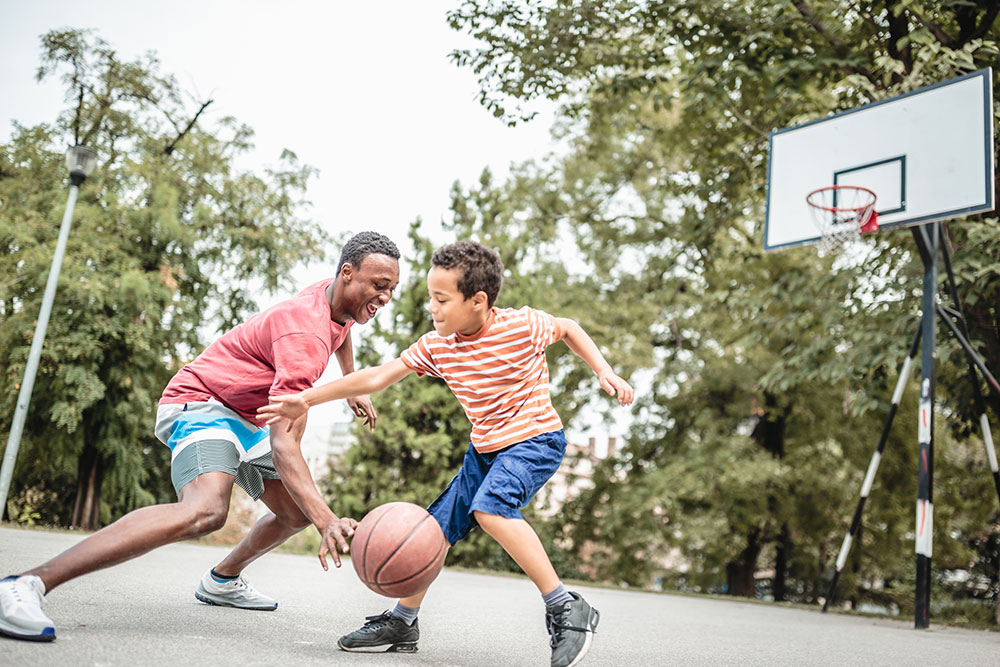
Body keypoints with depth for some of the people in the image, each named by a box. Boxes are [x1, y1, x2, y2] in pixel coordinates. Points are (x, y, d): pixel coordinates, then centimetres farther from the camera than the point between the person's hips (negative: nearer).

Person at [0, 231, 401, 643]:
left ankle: (221, 580, 40)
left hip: (244, 418, 10)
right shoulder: (304, 334, -31)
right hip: (199, 402, -10)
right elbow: (284, 446, -38)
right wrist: (327, 522, -47)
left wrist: (353, 389, 29)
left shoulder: (339, 296, -3)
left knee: (299, 512, 16)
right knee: (206, 511, -37)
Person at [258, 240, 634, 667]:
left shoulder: (522, 325, -18)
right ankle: (403, 623, 27)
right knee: (435, 526, 7)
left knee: (490, 507, -32)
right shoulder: (435, 345, -5)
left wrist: (605, 372, -6)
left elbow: (569, 328, 3)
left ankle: (567, 609, -22)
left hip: (535, 440, -7)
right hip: (484, 449, 7)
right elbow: (376, 378, -3)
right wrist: (307, 399, -6)